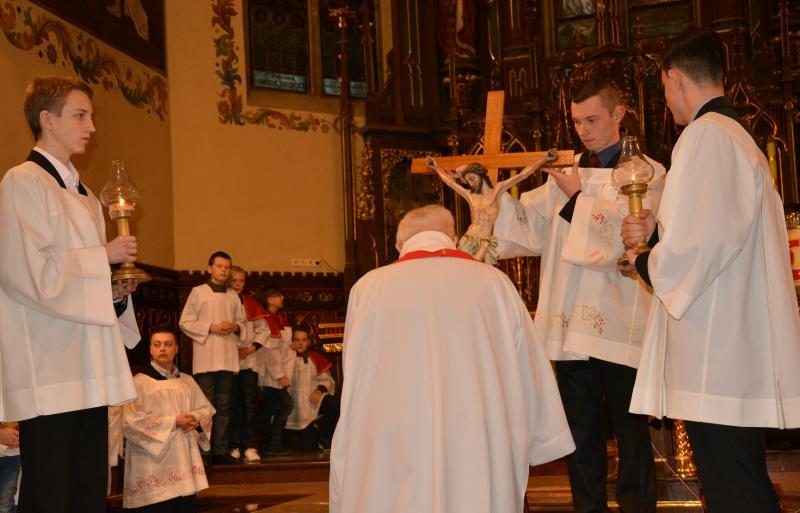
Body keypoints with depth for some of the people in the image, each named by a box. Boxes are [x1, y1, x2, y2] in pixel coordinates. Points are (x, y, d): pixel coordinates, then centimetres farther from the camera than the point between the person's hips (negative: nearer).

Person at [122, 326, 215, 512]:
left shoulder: (187, 381, 15)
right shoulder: (140, 381, -4)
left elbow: (206, 409, 19)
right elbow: (131, 421, -14)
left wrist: (196, 419, -7)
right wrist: (173, 422, -16)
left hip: (184, 460, 6)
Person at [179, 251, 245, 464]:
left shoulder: (233, 296, 13)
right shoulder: (198, 292, 1)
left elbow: (242, 322, 19)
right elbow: (185, 322, -2)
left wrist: (236, 327, -4)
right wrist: (211, 327, -12)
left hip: (228, 357, 4)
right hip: (205, 357, -4)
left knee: (224, 405, 6)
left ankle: (221, 449, 10)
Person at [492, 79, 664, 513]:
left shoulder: (646, 174, 3)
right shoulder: (567, 174, 16)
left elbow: (626, 234, -10)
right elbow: (528, 222, 4)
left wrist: (577, 195, -14)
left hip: (619, 326, -4)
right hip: (570, 327, 5)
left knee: (630, 435, 2)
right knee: (581, 434, 12)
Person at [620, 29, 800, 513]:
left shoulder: (706, 134, -14)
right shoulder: (739, 135, 17)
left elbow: (703, 241, -21)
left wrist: (647, 262, -4)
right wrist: (658, 229, 15)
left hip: (717, 358, -10)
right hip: (739, 350, 10)